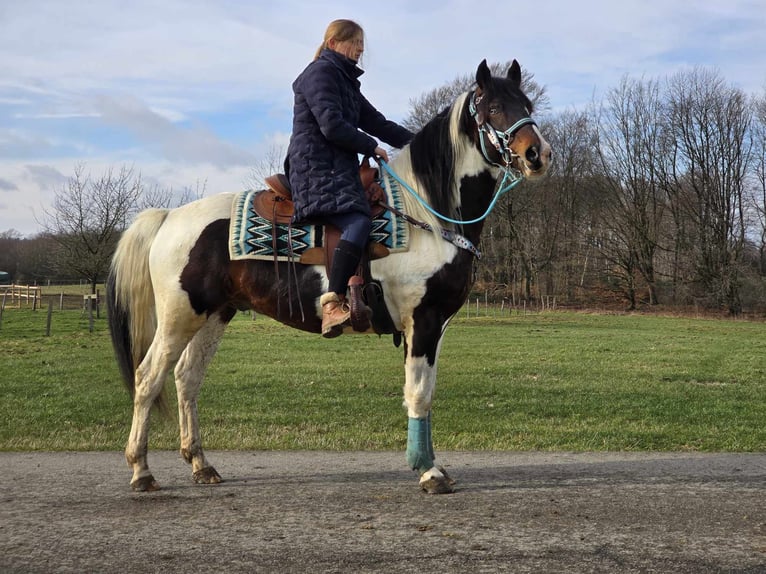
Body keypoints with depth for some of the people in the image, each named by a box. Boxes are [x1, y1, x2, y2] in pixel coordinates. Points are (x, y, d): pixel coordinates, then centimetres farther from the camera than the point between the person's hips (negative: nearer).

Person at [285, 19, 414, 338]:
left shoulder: (345, 80, 24)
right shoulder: (321, 73, -6)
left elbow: (374, 121, 21)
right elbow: (332, 126, -18)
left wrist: (414, 141, 9)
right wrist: (372, 147, -10)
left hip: (338, 167, 11)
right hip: (316, 167, -11)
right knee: (358, 222, -28)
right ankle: (333, 303, -40)